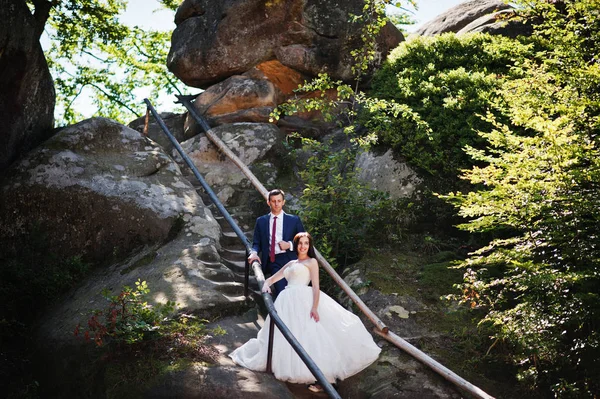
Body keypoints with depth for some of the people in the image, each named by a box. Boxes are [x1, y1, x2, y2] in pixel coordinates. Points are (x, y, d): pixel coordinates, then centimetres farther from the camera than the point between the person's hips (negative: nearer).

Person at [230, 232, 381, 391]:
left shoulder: (312, 262, 5)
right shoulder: (290, 263, 23)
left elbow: (316, 286, -5)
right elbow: (272, 278, 24)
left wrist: (315, 307, -18)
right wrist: (266, 284, -1)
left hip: (303, 301, -7)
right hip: (287, 302, 7)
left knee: (307, 335, -15)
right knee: (287, 336, 4)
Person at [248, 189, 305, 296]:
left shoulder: (294, 220, 10)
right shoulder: (261, 221, 13)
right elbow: (256, 243, 13)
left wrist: (290, 245, -7)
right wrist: (254, 253, -9)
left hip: (289, 260, 1)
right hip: (273, 262, -1)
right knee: (282, 292, -20)